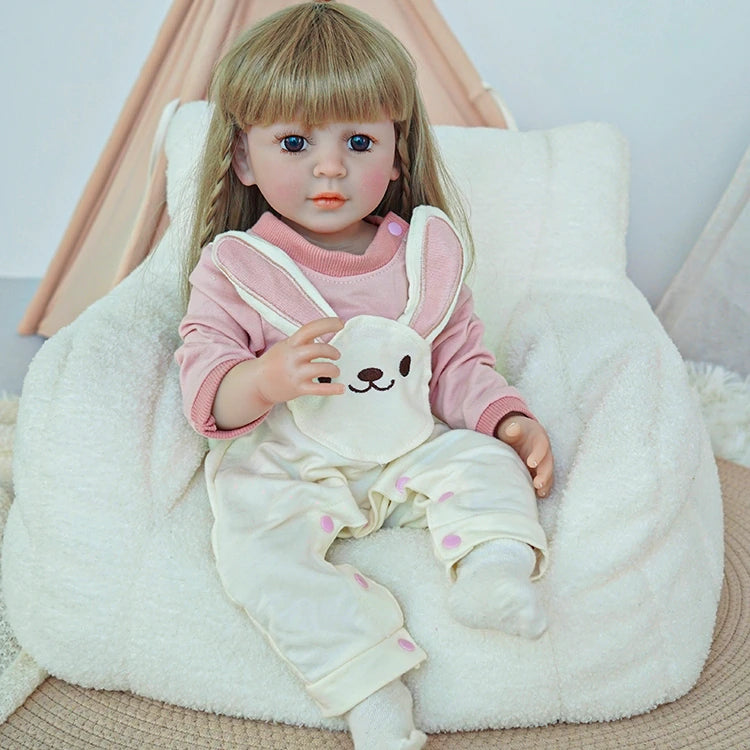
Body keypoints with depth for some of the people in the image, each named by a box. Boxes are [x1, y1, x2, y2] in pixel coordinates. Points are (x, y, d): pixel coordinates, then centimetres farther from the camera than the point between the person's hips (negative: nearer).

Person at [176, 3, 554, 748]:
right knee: (259, 546, -28)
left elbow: (459, 363, 8)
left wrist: (508, 418, -11)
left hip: (409, 452, 3)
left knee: (485, 463, -16)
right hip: (282, 466, -3)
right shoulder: (234, 268, -7)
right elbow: (204, 386, -11)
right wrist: (265, 379, -33)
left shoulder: (426, 252, 2)